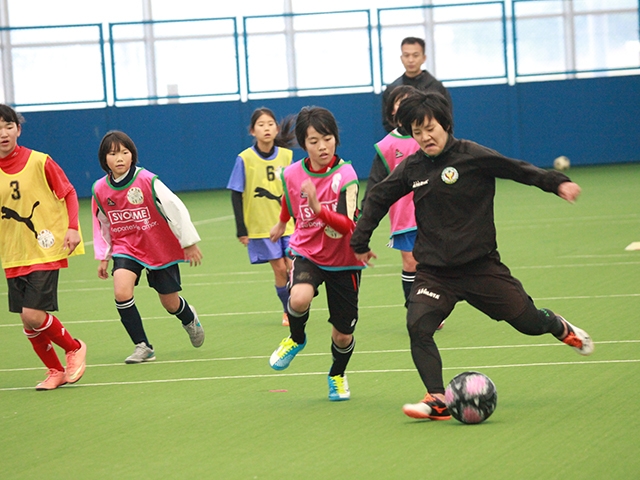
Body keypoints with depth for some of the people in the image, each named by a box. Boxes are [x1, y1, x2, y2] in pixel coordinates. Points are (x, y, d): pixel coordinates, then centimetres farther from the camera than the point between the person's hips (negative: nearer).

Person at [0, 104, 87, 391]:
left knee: (33, 315, -14)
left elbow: (69, 193, 0)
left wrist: (72, 227, -12)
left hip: (45, 251, -4)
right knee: (28, 321, 5)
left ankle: (74, 348, 13)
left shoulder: (39, 162, -9)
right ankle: (55, 371, 25)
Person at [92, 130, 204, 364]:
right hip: (126, 247, 2)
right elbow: (101, 225, 9)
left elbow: (176, 209, -13)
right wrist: (103, 257, 9)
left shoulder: (147, 181, -19)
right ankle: (143, 347, -9)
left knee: (170, 303, 7)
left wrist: (189, 243, -9)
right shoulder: (99, 190, -7)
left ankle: (190, 319, 46)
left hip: (161, 248, -2)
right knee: (122, 291, -23)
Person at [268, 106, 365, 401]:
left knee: (343, 335, 4)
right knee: (299, 298, -33)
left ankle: (337, 375, 39)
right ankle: (296, 338, 1)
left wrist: (318, 208, -43)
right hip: (307, 252, 1)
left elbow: (349, 226, -28)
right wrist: (282, 224, 34)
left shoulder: (345, 175, -20)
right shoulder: (292, 175, -10)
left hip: (343, 261, -1)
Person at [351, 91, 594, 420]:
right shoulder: (411, 168, 3)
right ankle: (437, 400, -16)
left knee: (529, 322, 3)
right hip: (434, 271, 2)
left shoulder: (471, 156, -8)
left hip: (480, 266, -2)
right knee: (418, 327, -21)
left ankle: (559, 327, 40)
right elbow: (378, 198, 17)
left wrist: (557, 183, -12)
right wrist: (360, 241, 20)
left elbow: (518, 169, -2)